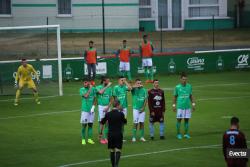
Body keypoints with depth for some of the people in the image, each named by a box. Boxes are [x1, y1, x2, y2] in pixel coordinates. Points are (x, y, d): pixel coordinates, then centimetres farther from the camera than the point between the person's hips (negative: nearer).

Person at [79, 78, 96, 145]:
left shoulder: (93, 89, 6)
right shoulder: (82, 89, -3)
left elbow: (94, 99, 9)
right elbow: (86, 96, -19)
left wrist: (93, 106, -3)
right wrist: (90, 88, -13)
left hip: (91, 110, 3)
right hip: (85, 109, -3)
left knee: (90, 124, 7)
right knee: (84, 125, -1)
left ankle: (89, 139, 14)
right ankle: (83, 139, 7)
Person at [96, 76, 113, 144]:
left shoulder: (110, 88, 5)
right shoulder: (98, 87, -5)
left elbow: (111, 99, 5)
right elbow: (100, 92, -29)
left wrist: (108, 107, -7)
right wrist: (107, 86, -23)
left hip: (107, 107, 4)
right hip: (101, 106, -4)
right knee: (101, 122, -2)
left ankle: (105, 137, 12)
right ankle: (101, 138, 3)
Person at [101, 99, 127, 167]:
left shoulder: (108, 114, -3)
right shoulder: (120, 114, -12)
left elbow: (102, 122, 7)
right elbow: (125, 122, 7)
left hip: (110, 134, 3)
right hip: (118, 134, -3)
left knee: (112, 151, 14)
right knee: (118, 150, -3)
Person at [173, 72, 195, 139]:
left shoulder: (189, 86, 5)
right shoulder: (177, 87, -3)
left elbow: (191, 96, 13)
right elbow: (175, 97, 3)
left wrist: (193, 104, 9)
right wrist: (174, 105, -1)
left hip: (187, 106, 3)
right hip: (180, 106, -3)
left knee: (187, 120, 5)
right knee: (179, 120, 0)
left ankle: (186, 133, 12)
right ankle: (178, 134, 9)